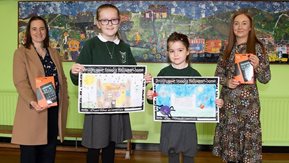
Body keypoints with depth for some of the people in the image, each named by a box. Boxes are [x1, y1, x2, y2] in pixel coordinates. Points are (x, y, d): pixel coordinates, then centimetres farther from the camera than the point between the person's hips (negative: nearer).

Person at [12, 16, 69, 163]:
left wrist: (65, 100, 5)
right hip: (33, 110, -5)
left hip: (54, 109, 5)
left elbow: (62, 79, 17)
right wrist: (32, 101, -26)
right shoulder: (21, 53, -1)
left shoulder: (54, 53, 15)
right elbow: (20, 81, -11)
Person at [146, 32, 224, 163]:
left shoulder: (194, 74, -2)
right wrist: (150, 97, -19)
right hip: (169, 121, 1)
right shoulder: (164, 73, -1)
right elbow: (156, 95, 2)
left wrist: (215, 102, -15)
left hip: (188, 120, 0)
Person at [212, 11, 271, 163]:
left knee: (247, 136, 0)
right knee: (230, 135, 11)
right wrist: (226, 81, -11)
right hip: (228, 101, 4)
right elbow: (218, 73, 9)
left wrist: (257, 66, -23)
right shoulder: (228, 48, 8)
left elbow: (265, 79, -4)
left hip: (247, 101, -3)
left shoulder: (257, 47, -3)